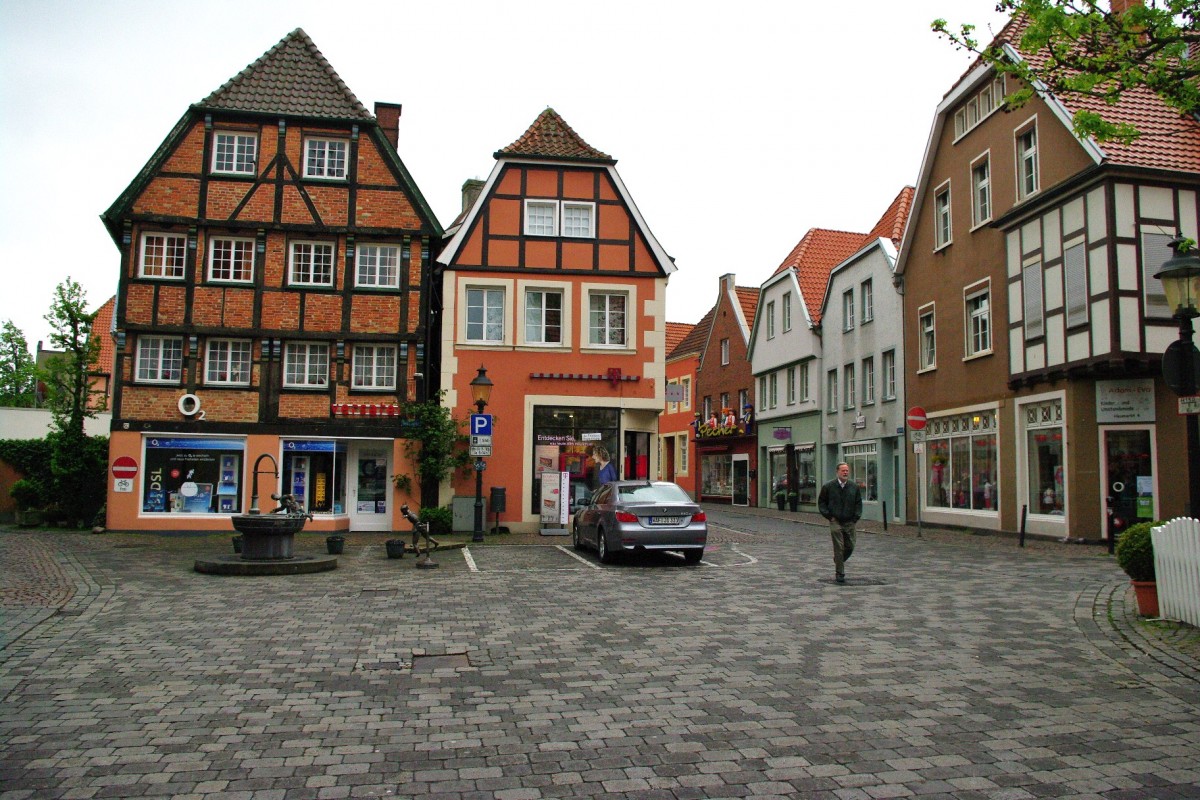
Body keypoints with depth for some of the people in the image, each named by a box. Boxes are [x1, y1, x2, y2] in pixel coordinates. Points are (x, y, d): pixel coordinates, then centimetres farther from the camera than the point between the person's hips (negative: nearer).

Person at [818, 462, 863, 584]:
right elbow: (821, 502, 5)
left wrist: (856, 517, 1)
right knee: (839, 547, -6)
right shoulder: (829, 486, -3)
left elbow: (858, 503, 11)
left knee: (850, 547, 6)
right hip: (835, 522, -3)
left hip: (850, 522, 3)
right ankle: (839, 573, 2)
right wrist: (828, 516, -3)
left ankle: (839, 561, 34)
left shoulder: (854, 487, 4)